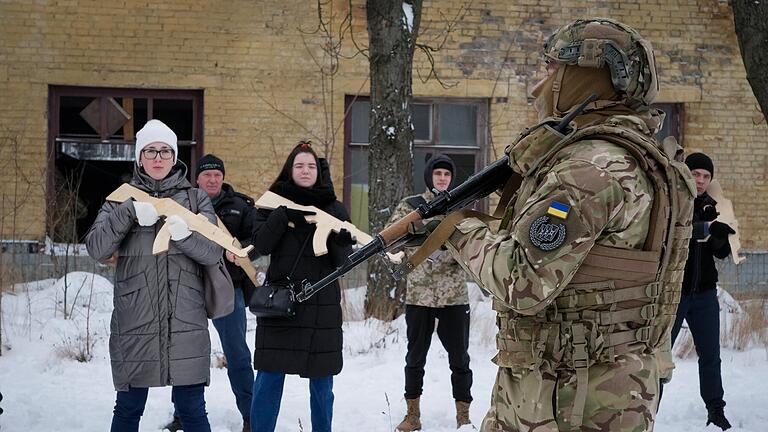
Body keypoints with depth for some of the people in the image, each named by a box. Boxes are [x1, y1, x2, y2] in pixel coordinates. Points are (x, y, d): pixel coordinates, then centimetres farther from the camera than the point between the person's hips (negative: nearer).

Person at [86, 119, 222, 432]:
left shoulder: (195, 199, 9)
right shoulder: (122, 199, 9)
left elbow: (213, 252, -3)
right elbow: (97, 249, -5)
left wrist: (185, 234, -23)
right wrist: (129, 213, -20)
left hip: (186, 324, 0)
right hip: (134, 324, 0)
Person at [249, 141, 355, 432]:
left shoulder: (335, 209, 8)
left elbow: (343, 261, 3)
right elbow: (261, 245, -7)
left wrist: (340, 242, -18)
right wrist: (282, 217, -19)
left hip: (322, 306, 1)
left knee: (322, 383, 6)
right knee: (269, 379, -1)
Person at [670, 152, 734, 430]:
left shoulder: (710, 206, 9)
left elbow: (722, 252, 9)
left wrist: (720, 235, -13)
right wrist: (707, 228, -36)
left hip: (704, 293, 5)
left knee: (710, 355, 7)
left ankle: (715, 409, 16)